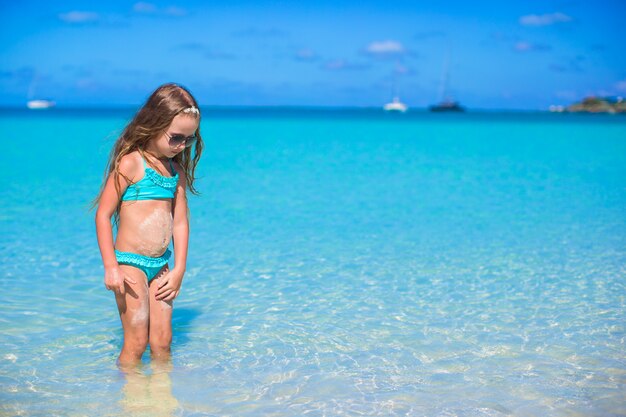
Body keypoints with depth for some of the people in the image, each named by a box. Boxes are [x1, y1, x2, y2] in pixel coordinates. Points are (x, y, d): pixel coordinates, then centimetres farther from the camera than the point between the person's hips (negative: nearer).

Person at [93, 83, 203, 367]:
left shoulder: (176, 169, 10)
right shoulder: (131, 162, -10)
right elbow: (103, 215, -10)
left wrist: (179, 269, 8)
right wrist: (111, 267, -15)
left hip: (161, 266, 6)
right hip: (130, 263, -6)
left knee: (162, 341, 7)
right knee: (136, 341, -4)